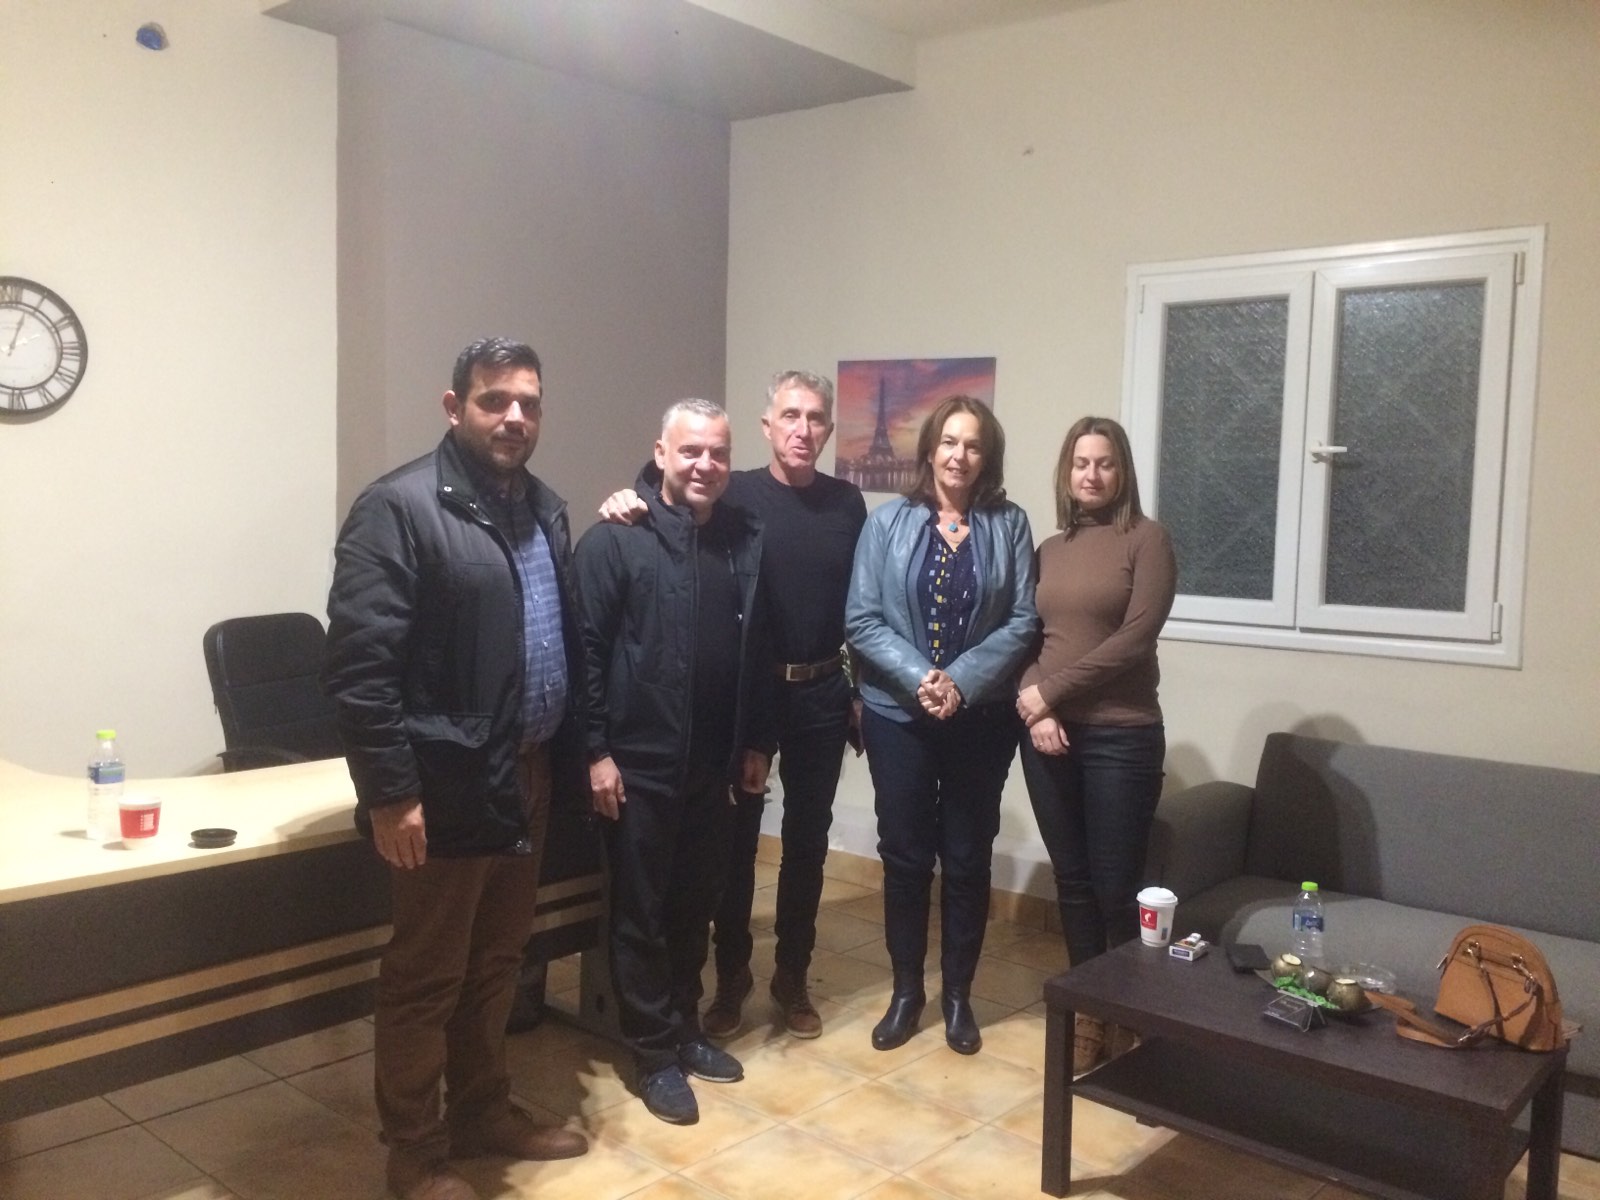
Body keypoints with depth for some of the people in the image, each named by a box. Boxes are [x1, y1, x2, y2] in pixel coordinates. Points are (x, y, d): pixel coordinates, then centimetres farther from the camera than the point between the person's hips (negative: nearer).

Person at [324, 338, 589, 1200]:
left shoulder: (543, 508, 11)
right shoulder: (399, 507, -14)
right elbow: (359, 661, -18)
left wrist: (570, 757, 12)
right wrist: (391, 790, -20)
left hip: (527, 779, 8)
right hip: (447, 786, -7)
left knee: (496, 962, 20)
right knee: (425, 977, 7)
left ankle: (484, 1110, 38)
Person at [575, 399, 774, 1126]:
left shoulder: (746, 538, 6)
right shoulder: (615, 538, -9)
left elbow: (755, 649, 11)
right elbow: (585, 649, -10)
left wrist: (756, 742, 11)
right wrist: (595, 751, -13)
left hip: (714, 763, 5)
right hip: (638, 761, -4)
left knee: (695, 909, 16)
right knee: (641, 914, 6)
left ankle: (685, 1029, 33)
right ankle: (655, 1054, 20)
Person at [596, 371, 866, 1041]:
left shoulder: (847, 504, 4)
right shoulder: (736, 495, -5)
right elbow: (668, 509, -9)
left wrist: (861, 690, 8)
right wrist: (629, 504, -31)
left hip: (820, 695, 3)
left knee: (807, 837, 11)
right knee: (737, 835, 8)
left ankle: (792, 977, 27)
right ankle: (731, 975, 24)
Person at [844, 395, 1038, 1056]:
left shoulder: (1009, 525, 0)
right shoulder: (886, 523, -1)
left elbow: (1022, 621, -5)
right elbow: (861, 620, -5)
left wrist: (962, 682, -16)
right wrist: (919, 677, -17)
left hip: (981, 718, 0)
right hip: (898, 715, 0)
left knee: (967, 859, 10)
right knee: (905, 856, 8)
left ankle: (958, 995, 26)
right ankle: (906, 991, 25)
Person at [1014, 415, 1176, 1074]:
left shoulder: (1147, 539, -3)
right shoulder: (1049, 549, 12)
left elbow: (1134, 638, -12)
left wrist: (1050, 690, -11)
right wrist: (1032, 706, -8)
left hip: (1120, 736, -4)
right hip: (1048, 734, 5)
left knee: (1116, 886, 2)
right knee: (1072, 880, 12)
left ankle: (1124, 1017, 21)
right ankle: (1087, 1014, 25)